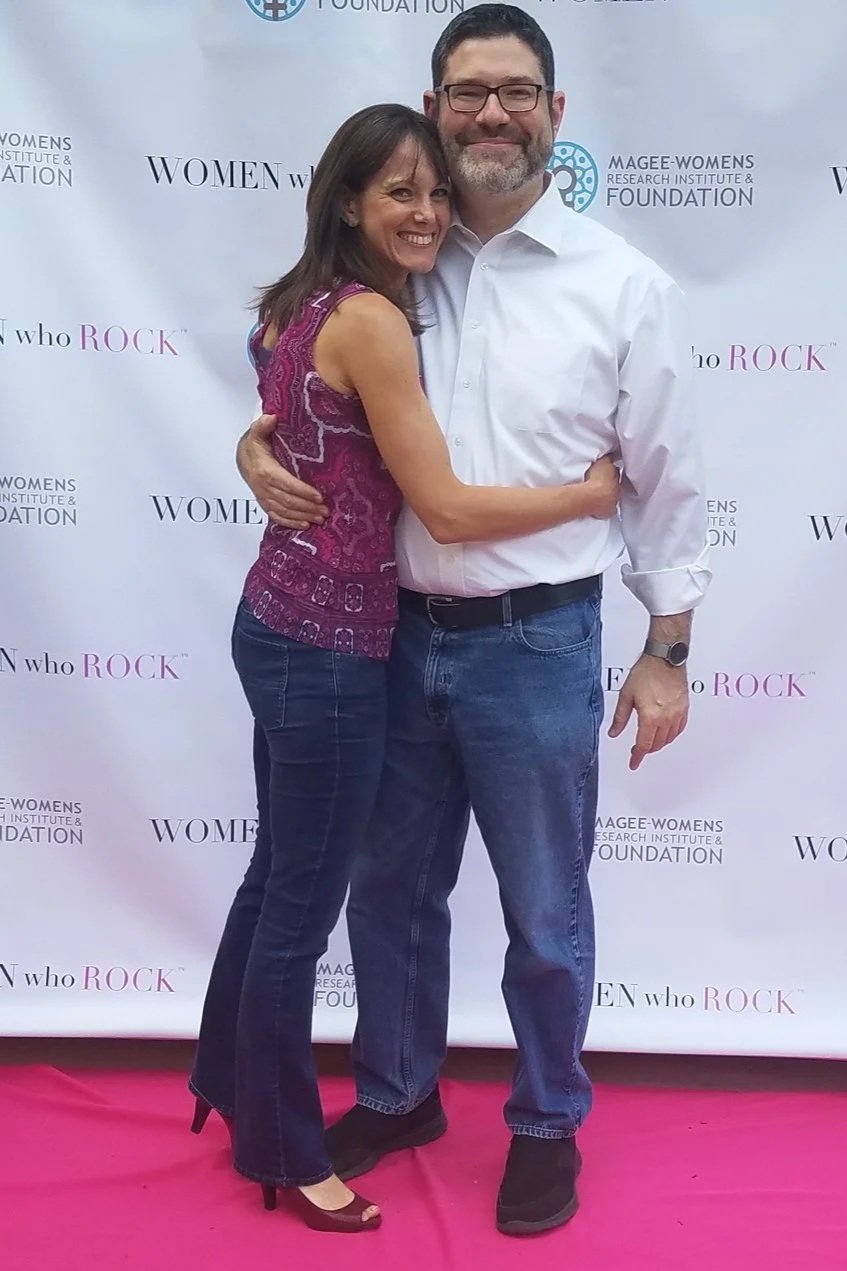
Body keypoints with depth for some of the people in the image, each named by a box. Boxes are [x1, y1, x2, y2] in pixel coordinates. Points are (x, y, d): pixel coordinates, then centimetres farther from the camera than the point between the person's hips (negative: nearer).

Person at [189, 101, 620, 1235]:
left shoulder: (303, 303, 9)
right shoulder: (372, 320, -19)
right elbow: (449, 510, -21)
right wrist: (590, 493, -9)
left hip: (280, 622, 10)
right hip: (328, 648, -10)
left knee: (277, 879, 23)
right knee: (304, 909, 6)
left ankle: (229, 1083, 43)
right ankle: (282, 1154, 24)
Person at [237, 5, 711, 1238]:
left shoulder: (625, 284, -4)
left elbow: (667, 480, -1)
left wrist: (668, 652, -1)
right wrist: (259, 447, -9)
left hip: (539, 647, -3)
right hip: (399, 638, 4)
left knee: (545, 915, 11)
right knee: (391, 890, 18)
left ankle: (547, 1125, 34)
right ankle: (396, 1094, 41)